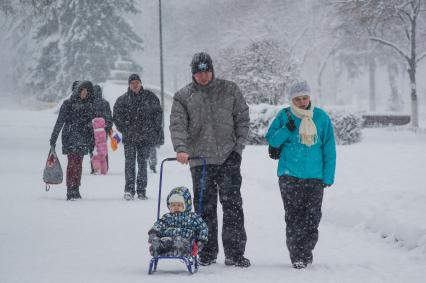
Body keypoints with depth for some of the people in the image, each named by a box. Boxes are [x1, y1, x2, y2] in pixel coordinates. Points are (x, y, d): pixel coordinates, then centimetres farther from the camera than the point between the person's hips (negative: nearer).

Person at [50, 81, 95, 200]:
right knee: (72, 163, -11)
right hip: (69, 138, -3)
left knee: (78, 164, 4)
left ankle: (75, 190, 11)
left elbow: (93, 123, 15)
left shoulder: (90, 105, 10)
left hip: (83, 139, 3)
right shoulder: (68, 104, 0)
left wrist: (92, 141, 13)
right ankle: (70, 191, -13)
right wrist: (53, 139, -1)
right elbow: (59, 122, 1)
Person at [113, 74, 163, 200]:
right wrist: (124, 129, 3)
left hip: (145, 136, 0)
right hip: (129, 137, 0)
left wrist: (154, 128, 6)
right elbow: (117, 117, 13)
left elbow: (158, 112, 13)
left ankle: (141, 190, 8)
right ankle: (129, 190, -11)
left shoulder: (149, 97, 6)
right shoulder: (122, 99, 5)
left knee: (142, 162, 3)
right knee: (130, 161, -11)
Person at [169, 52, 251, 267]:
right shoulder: (183, 97, 5)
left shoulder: (230, 90, 7)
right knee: (205, 207, 5)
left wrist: (239, 146, 0)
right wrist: (181, 148, -21)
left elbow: (243, 119, 9)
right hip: (200, 159, 1)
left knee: (233, 206, -5)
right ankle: (207, 253, 12)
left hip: (228, 158, 0)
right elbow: (177, 125, -5)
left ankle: (235, 253, -2)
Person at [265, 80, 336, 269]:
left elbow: (329, 149, 6)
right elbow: (271, 140, 4)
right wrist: (287, 130, -14)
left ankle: (307, 252, 17)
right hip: (289, 175, -1)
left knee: (312, 217, 3)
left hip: (315, 176, 1)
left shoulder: (321, 117, 4)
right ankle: (296, 256, -2)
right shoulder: (284, 116, 3)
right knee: (293, 217, -5)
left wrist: (328, 176, 1)